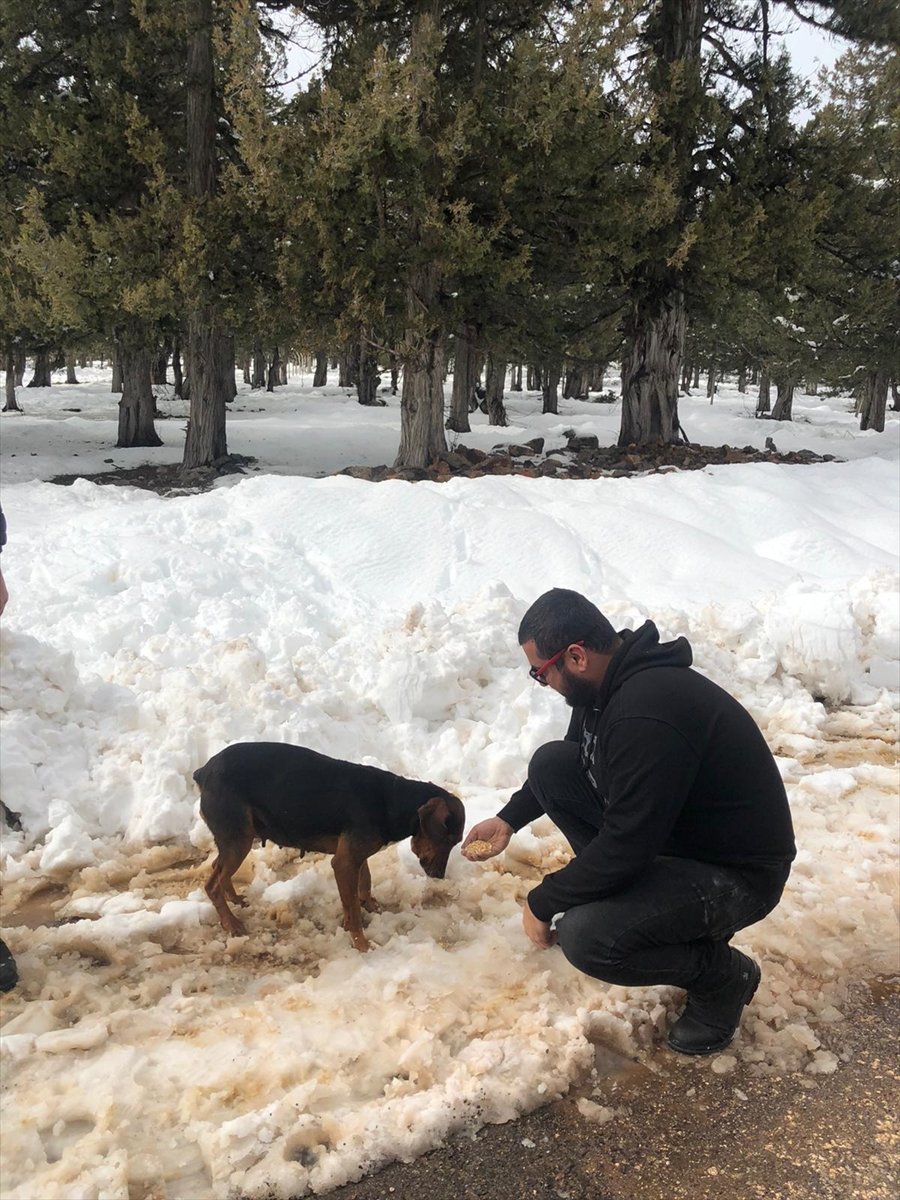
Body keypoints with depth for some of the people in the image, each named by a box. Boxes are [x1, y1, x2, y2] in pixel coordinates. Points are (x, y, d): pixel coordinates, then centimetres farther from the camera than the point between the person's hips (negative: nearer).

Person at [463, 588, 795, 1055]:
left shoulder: (646, 715, -33)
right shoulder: (607, 679, -3)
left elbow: (624, 848, -29)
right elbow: (568, 764, 19)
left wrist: (543, 904, -15)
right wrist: (509, 819, 14)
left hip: (738, 874, -9)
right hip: (665, 829, 9)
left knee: (585, 938, -28)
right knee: (551, 764, -1)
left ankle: (723, 975, 1)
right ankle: (625, 901, 9)